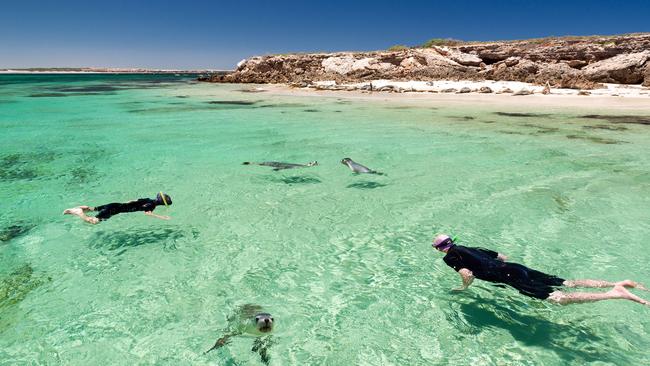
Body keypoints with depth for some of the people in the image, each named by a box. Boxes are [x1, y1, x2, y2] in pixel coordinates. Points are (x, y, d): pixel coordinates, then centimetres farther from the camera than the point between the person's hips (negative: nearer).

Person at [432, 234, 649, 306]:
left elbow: (468, 275, -17)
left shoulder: (450, 257, -1)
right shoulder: (469, 248, 24)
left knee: (560, 299, -14)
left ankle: (615, 294, -22)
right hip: (515, 268, 8)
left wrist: (463, 289, 2)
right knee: (569, 283, 8)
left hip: (508, 276, -8)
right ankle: (617, 284, 2)